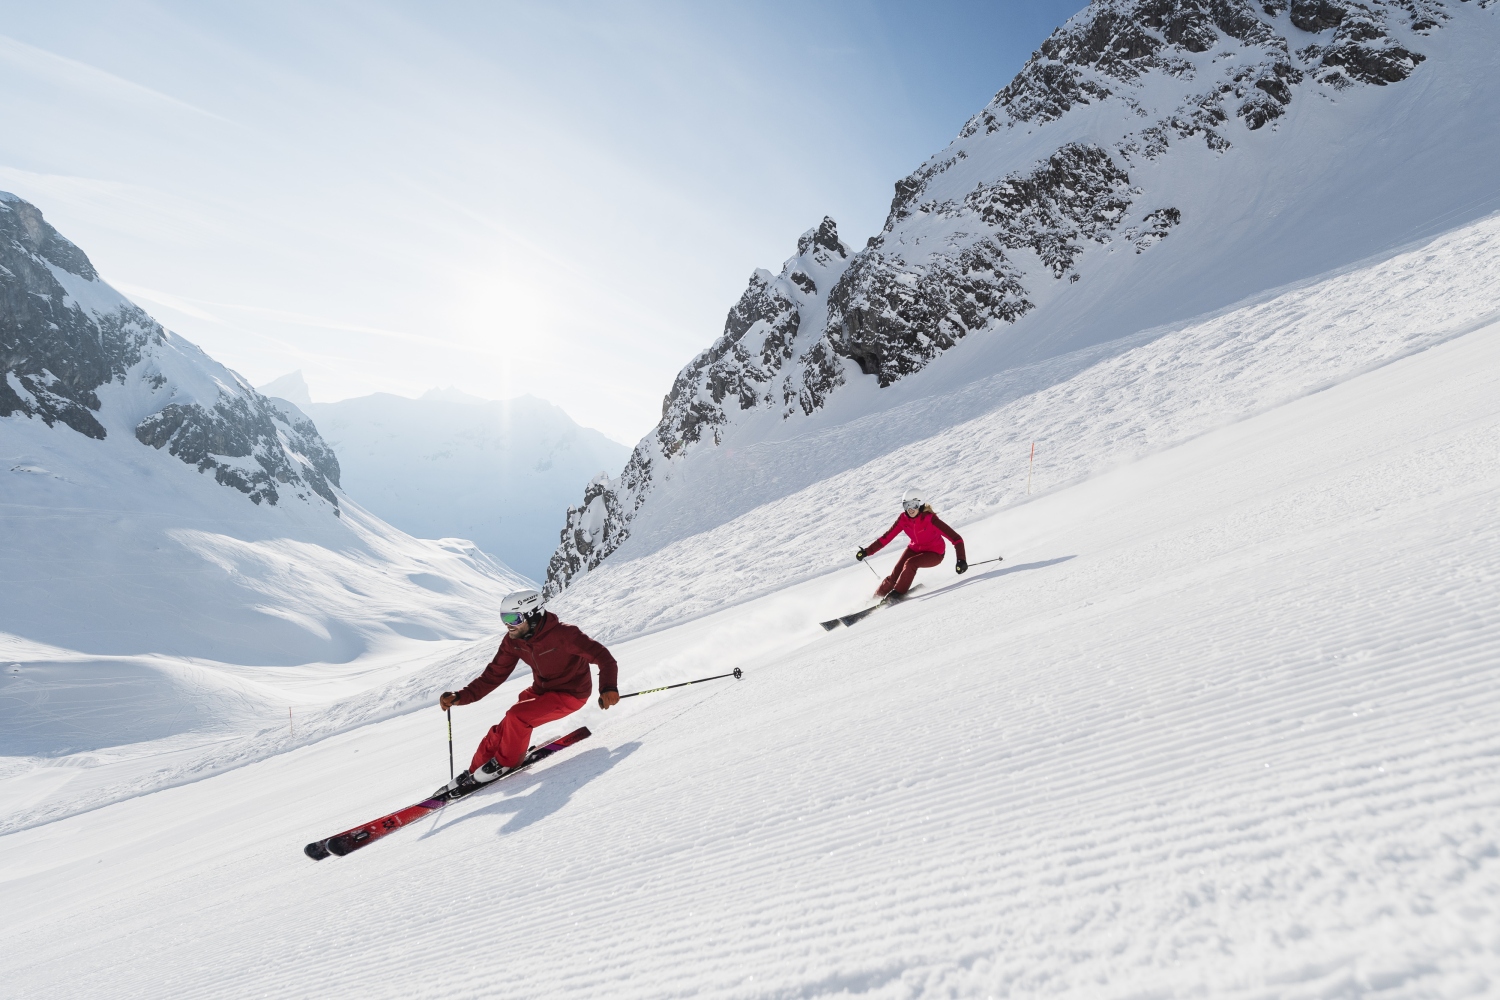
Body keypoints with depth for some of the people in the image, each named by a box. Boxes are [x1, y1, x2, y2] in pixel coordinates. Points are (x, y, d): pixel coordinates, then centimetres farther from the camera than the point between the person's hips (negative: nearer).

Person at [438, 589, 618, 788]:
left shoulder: (562, 634, -30)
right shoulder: (512, 641, -9)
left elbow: (603, 657, -29)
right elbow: (493, 675, -1)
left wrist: (608, 688, -45)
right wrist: (461, 697, -13)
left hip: (570, 694, -6)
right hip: (541, 690, 7)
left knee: (517, 715, -23)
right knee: (504, 729, -4)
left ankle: (505, 763, 2)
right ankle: (475, 774, 18)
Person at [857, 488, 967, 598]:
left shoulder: (930, 519, -29)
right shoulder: (903, 519, -15)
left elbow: (955, 537, -32)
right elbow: (887, 536, -7)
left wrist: (961, 560, -44)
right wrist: (867, 551, -11)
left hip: (934, 553, -4)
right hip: (915, 549, 4)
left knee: (910, 564, -30)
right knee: (895, 576, -11)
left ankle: (897, 593, -11)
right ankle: (878, 595, 12)